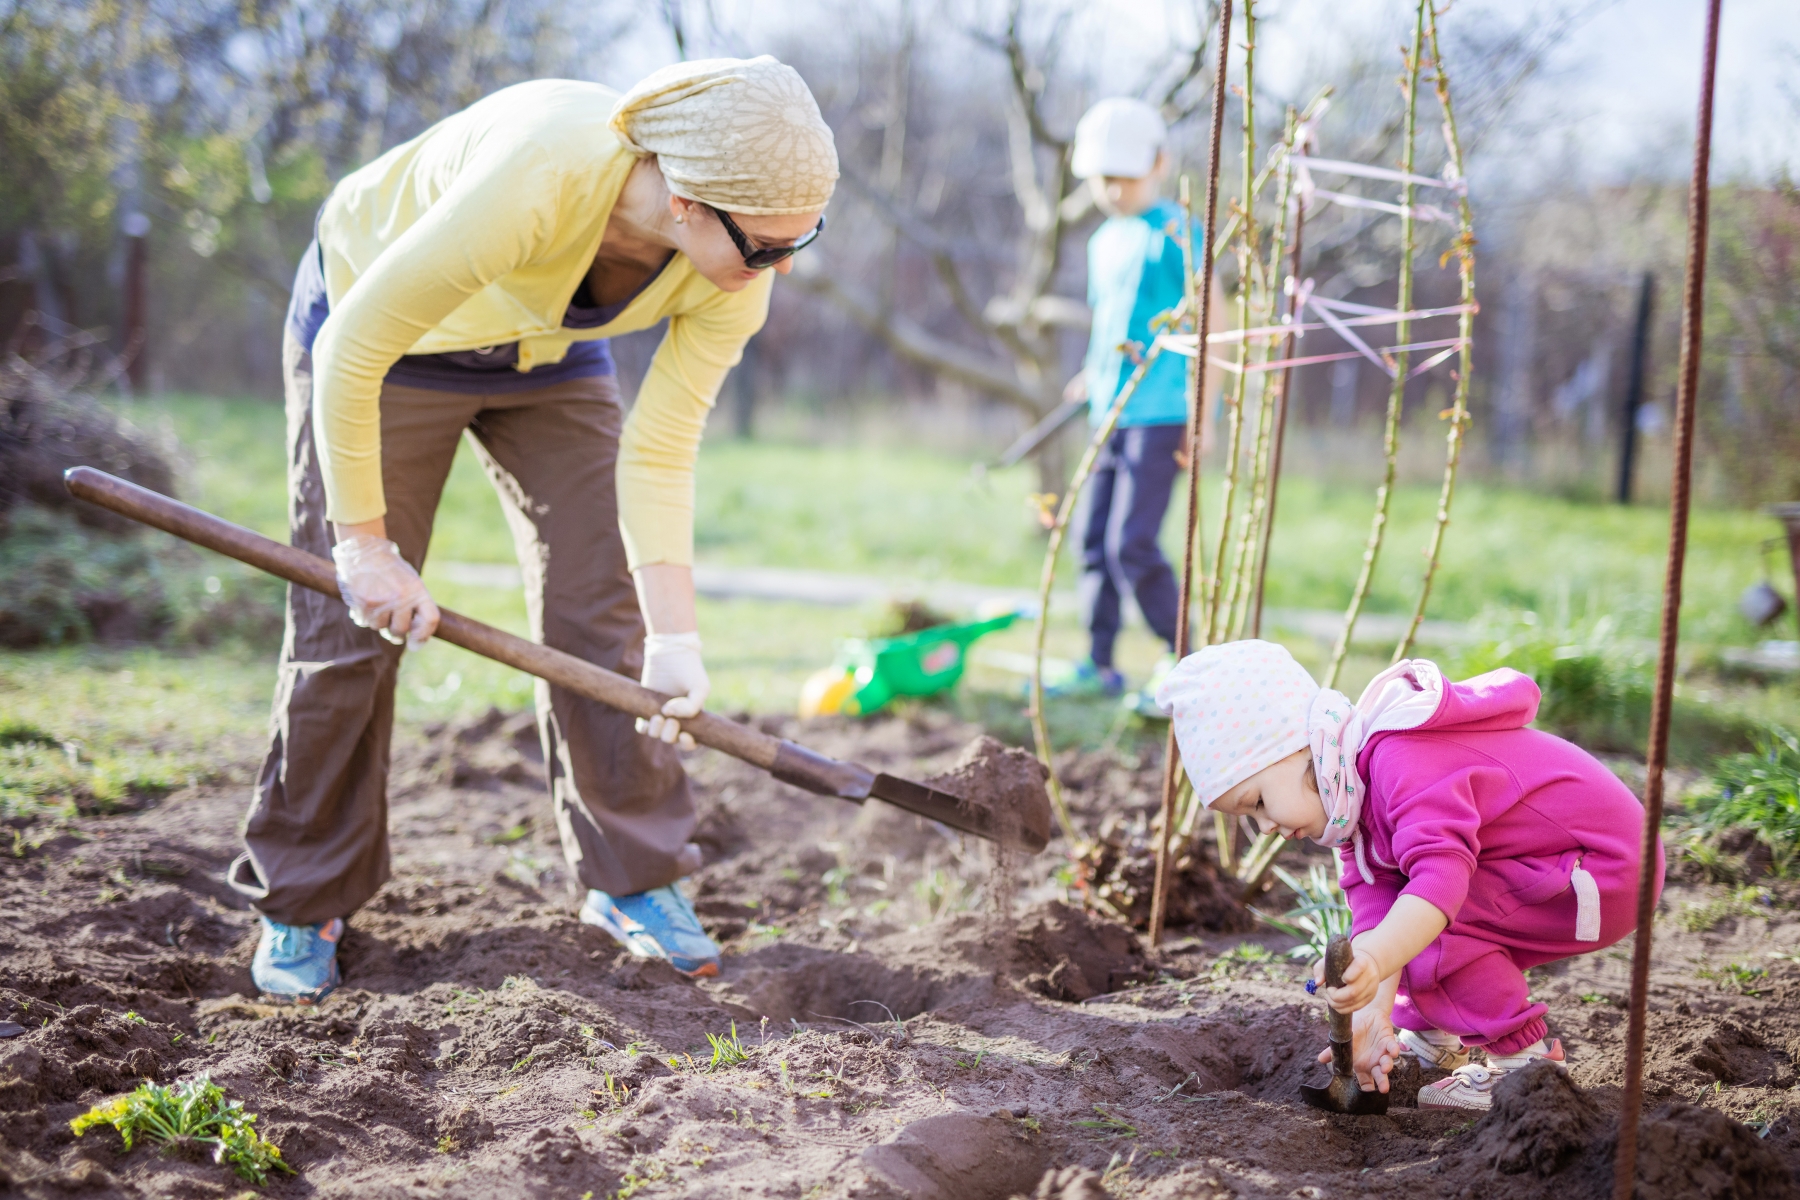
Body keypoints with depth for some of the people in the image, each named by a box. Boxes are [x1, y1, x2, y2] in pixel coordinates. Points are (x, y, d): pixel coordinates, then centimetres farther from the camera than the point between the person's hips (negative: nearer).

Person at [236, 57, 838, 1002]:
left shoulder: (733, 277, -27)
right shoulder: (536, 175, -44)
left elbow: (658, 455, -18)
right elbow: (353, 351, -33)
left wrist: (673, 637, -27)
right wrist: (364, 542, -25)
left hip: (548, 350, 4)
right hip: (376, 317, -4)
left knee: (599, 605, -2)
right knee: (354, 619, -4)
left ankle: (633, 879, 13)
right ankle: (297, 905, 11)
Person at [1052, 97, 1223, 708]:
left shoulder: (1175, 233, -7)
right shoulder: (1104, 241, 15)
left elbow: (1213, 320, -9)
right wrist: (1093, 374, 11)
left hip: (1160, 414, -8)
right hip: (1110, 412, 8)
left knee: (1132, 544, -12)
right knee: (1095, 538, 9)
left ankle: (1182, 664, 1)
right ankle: (1099, 665, 18)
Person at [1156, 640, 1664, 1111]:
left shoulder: (1405, 762, -28)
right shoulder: (1354, 790, 4)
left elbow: (1442, 873, -42)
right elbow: (1374, 904, -5)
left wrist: (1374, 962, -56)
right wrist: (1375, 1011, -18)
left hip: (1605, 870, -10)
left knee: (1425, 919, -21)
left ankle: (1527, 1060, -12)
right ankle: (1430, 1034, 17)